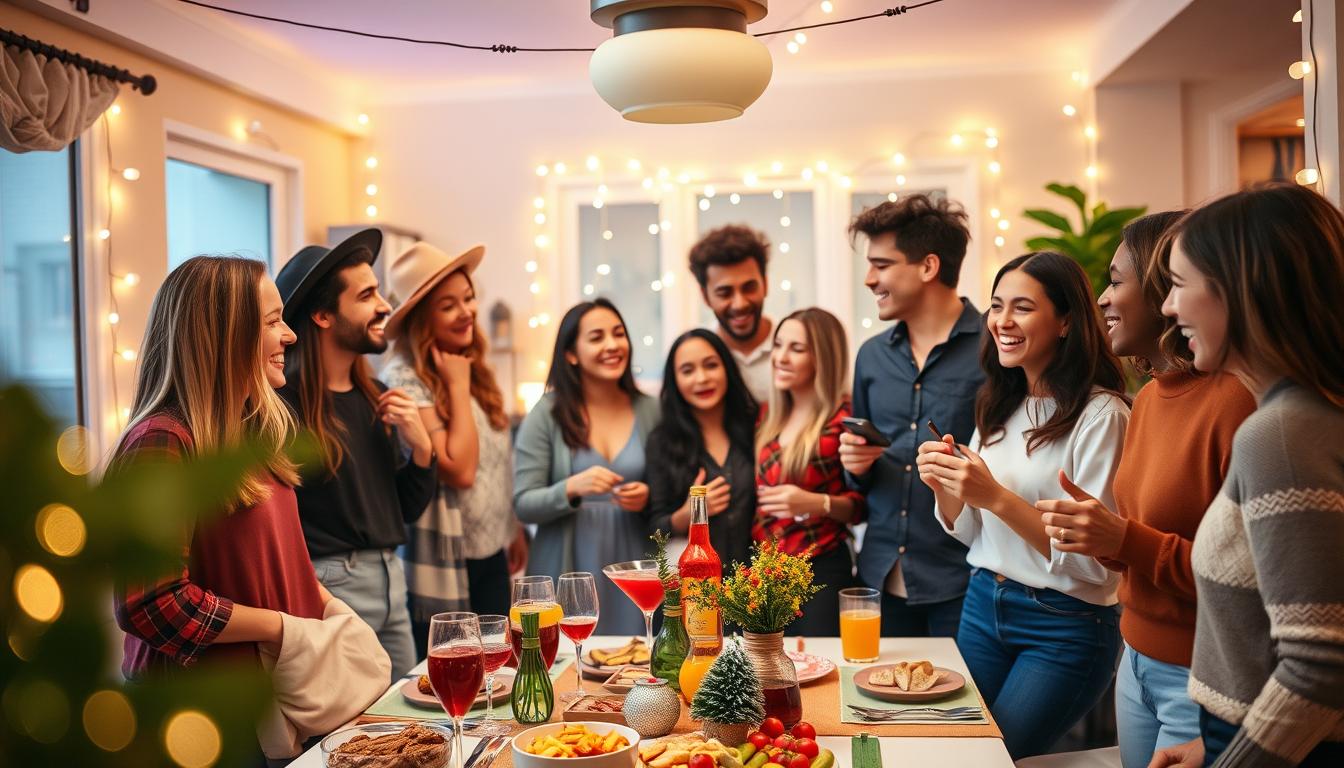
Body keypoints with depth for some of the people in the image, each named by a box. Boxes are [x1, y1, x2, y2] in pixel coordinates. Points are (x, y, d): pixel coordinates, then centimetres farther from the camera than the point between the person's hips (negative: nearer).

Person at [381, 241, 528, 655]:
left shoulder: (474, 368, 7)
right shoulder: (405, 378, -17)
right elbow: (459, 469, -23)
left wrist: (515, 529, 18)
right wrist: (458, 386, -16)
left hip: (491, 552, 7)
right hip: (445, 560, -7)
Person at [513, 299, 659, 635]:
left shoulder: (650, 411, 3)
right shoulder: (547, 414, -4)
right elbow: (523, 505, -5)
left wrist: (649, 498, -9)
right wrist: (571, 488, -22)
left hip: (632, 571, 2)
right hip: (568, 575, -2)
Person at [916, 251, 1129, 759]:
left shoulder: (1101, 416, -18)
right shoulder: (999, 406, 4)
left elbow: (1096, 562, -20)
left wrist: (997, 497, -25)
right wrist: (944, 488, -9)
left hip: (1065, 626, -6)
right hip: (983, 606, 6)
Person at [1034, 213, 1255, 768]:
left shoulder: (1236, 400, -21)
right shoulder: (1149, 396, 6)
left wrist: (1128, 542, -27)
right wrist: (1104, 539, -4)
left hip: (1202, 680, -7)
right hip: (1137, 659, 8)